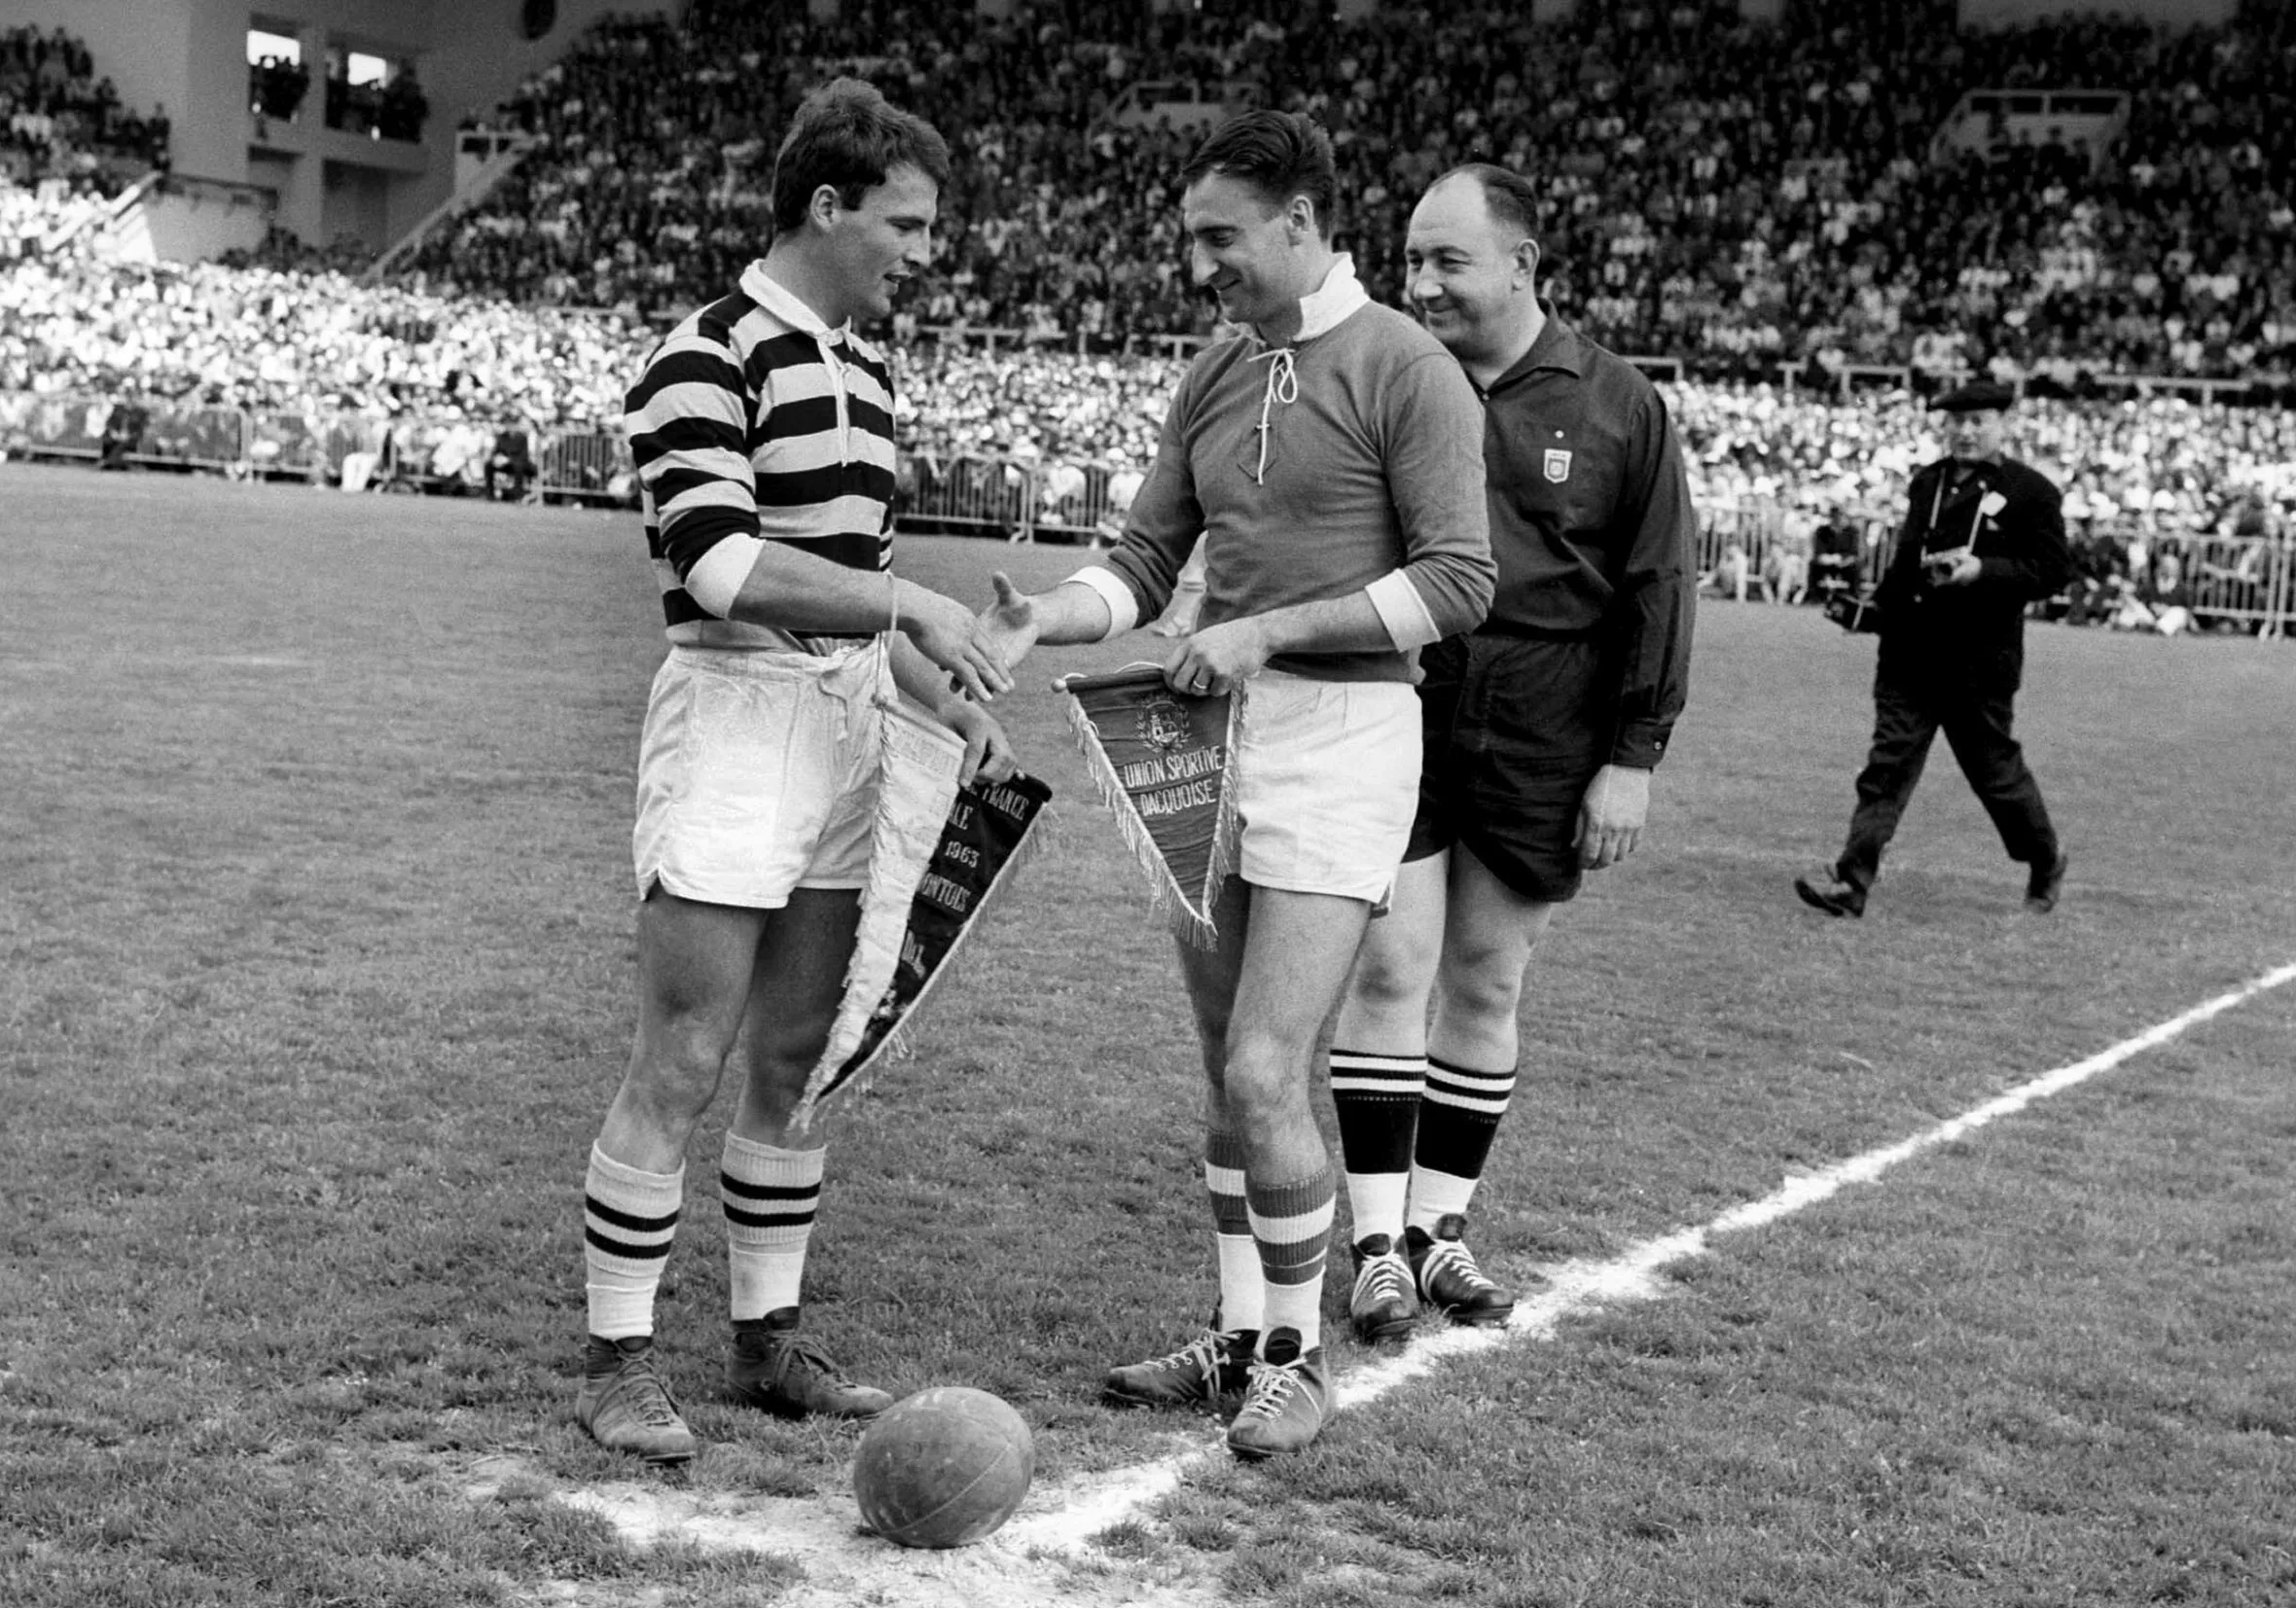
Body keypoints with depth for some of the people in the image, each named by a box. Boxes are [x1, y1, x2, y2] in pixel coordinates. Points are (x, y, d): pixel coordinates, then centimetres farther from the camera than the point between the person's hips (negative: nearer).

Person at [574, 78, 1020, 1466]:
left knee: (796, 1059, 12)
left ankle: (769, 1337, 22)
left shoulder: (866, 367, 15)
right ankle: (619, 1362, 6)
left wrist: (956, 703, 13)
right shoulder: (711, 354, -11)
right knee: (684, 1066, -5)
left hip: (842, 729, 8)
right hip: (732, 717, -8)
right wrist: (908, 599, -22)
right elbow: (716, 563, -22)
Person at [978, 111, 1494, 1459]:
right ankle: (1240, 1335, 26)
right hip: (1218, 736, 7)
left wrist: (1272, 630, -17)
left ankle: (1298, 1356, 8)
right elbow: (1147, 563, 15)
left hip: (1342, 738, -7)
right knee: (1231, 1071, 12)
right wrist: (1038, 621, -4)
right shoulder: (1212, 381, 13)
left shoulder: (1407, 371, -7)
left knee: (1263, 1076, -10)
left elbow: (1460, 580, -12)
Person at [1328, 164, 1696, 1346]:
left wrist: (1632, 758, -2)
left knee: (1488, 988, 8)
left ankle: (1439, 1225, 21)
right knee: (1390, 968, -5)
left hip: (1539, 751, 0)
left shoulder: (1617, 407, 1)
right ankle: (1380, 1240, 4)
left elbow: (1660, 588, 3)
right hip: (1395, 723, 0)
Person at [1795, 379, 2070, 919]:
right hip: (1909, 652, 5)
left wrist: (1982, 570, -20)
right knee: (1888, 764, -3)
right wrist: (1882, 599, 6)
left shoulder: (2031, 491, -4)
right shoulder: (1927, 481, 15)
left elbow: (2055, 568, -8)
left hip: (1980, 660, -4)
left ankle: (2045, 864, 32)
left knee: (1995, 768, 8)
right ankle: (1852, 880, -8)